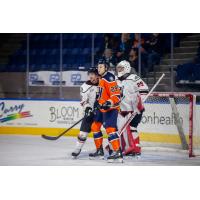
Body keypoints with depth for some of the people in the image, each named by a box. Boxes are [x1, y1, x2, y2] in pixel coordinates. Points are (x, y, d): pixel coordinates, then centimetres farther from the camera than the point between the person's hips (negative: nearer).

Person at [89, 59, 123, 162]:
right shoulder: (101, 78, 14)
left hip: (110, 109, -11)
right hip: (102, 108, 11)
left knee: (110, 129, -20)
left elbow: (116, 95, -24)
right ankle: (99, 150, 25)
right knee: (95, 126, 16)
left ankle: (118, 153, -24)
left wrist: (109, 103, -37)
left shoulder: (109, 78, -18)